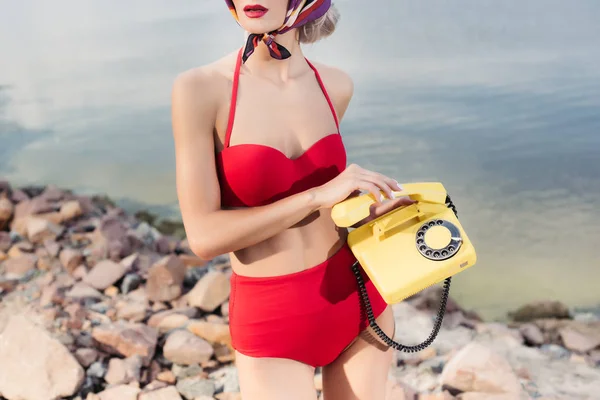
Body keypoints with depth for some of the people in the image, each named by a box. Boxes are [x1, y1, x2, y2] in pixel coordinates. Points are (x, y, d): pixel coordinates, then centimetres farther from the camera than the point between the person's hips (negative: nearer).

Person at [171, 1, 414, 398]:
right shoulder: (199, 88, -15)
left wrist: (372, 206, 2)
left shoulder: (335, 86, -1)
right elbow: (204, 236, -19)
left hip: (357, 299, 4)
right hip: (273, 322, -4)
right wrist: (319, 196, -25)